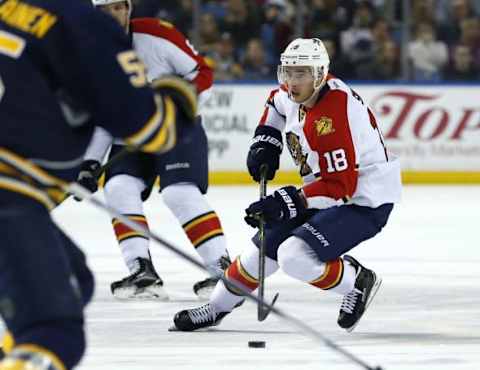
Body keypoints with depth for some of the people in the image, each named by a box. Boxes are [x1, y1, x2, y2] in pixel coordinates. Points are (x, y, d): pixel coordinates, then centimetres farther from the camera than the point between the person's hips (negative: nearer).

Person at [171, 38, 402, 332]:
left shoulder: (333, 116, -29)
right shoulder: (295, 93, -2)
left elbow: (341, 186, -28)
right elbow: (277, 104, 25)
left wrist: (288, 203, -30)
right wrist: (265, 143, 12)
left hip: (364, 200, -9)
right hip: (326, 192, 9)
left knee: (295, 256, -23)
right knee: (266, 244, 11)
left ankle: (357, 282, 0)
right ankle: (217, 307, 27)